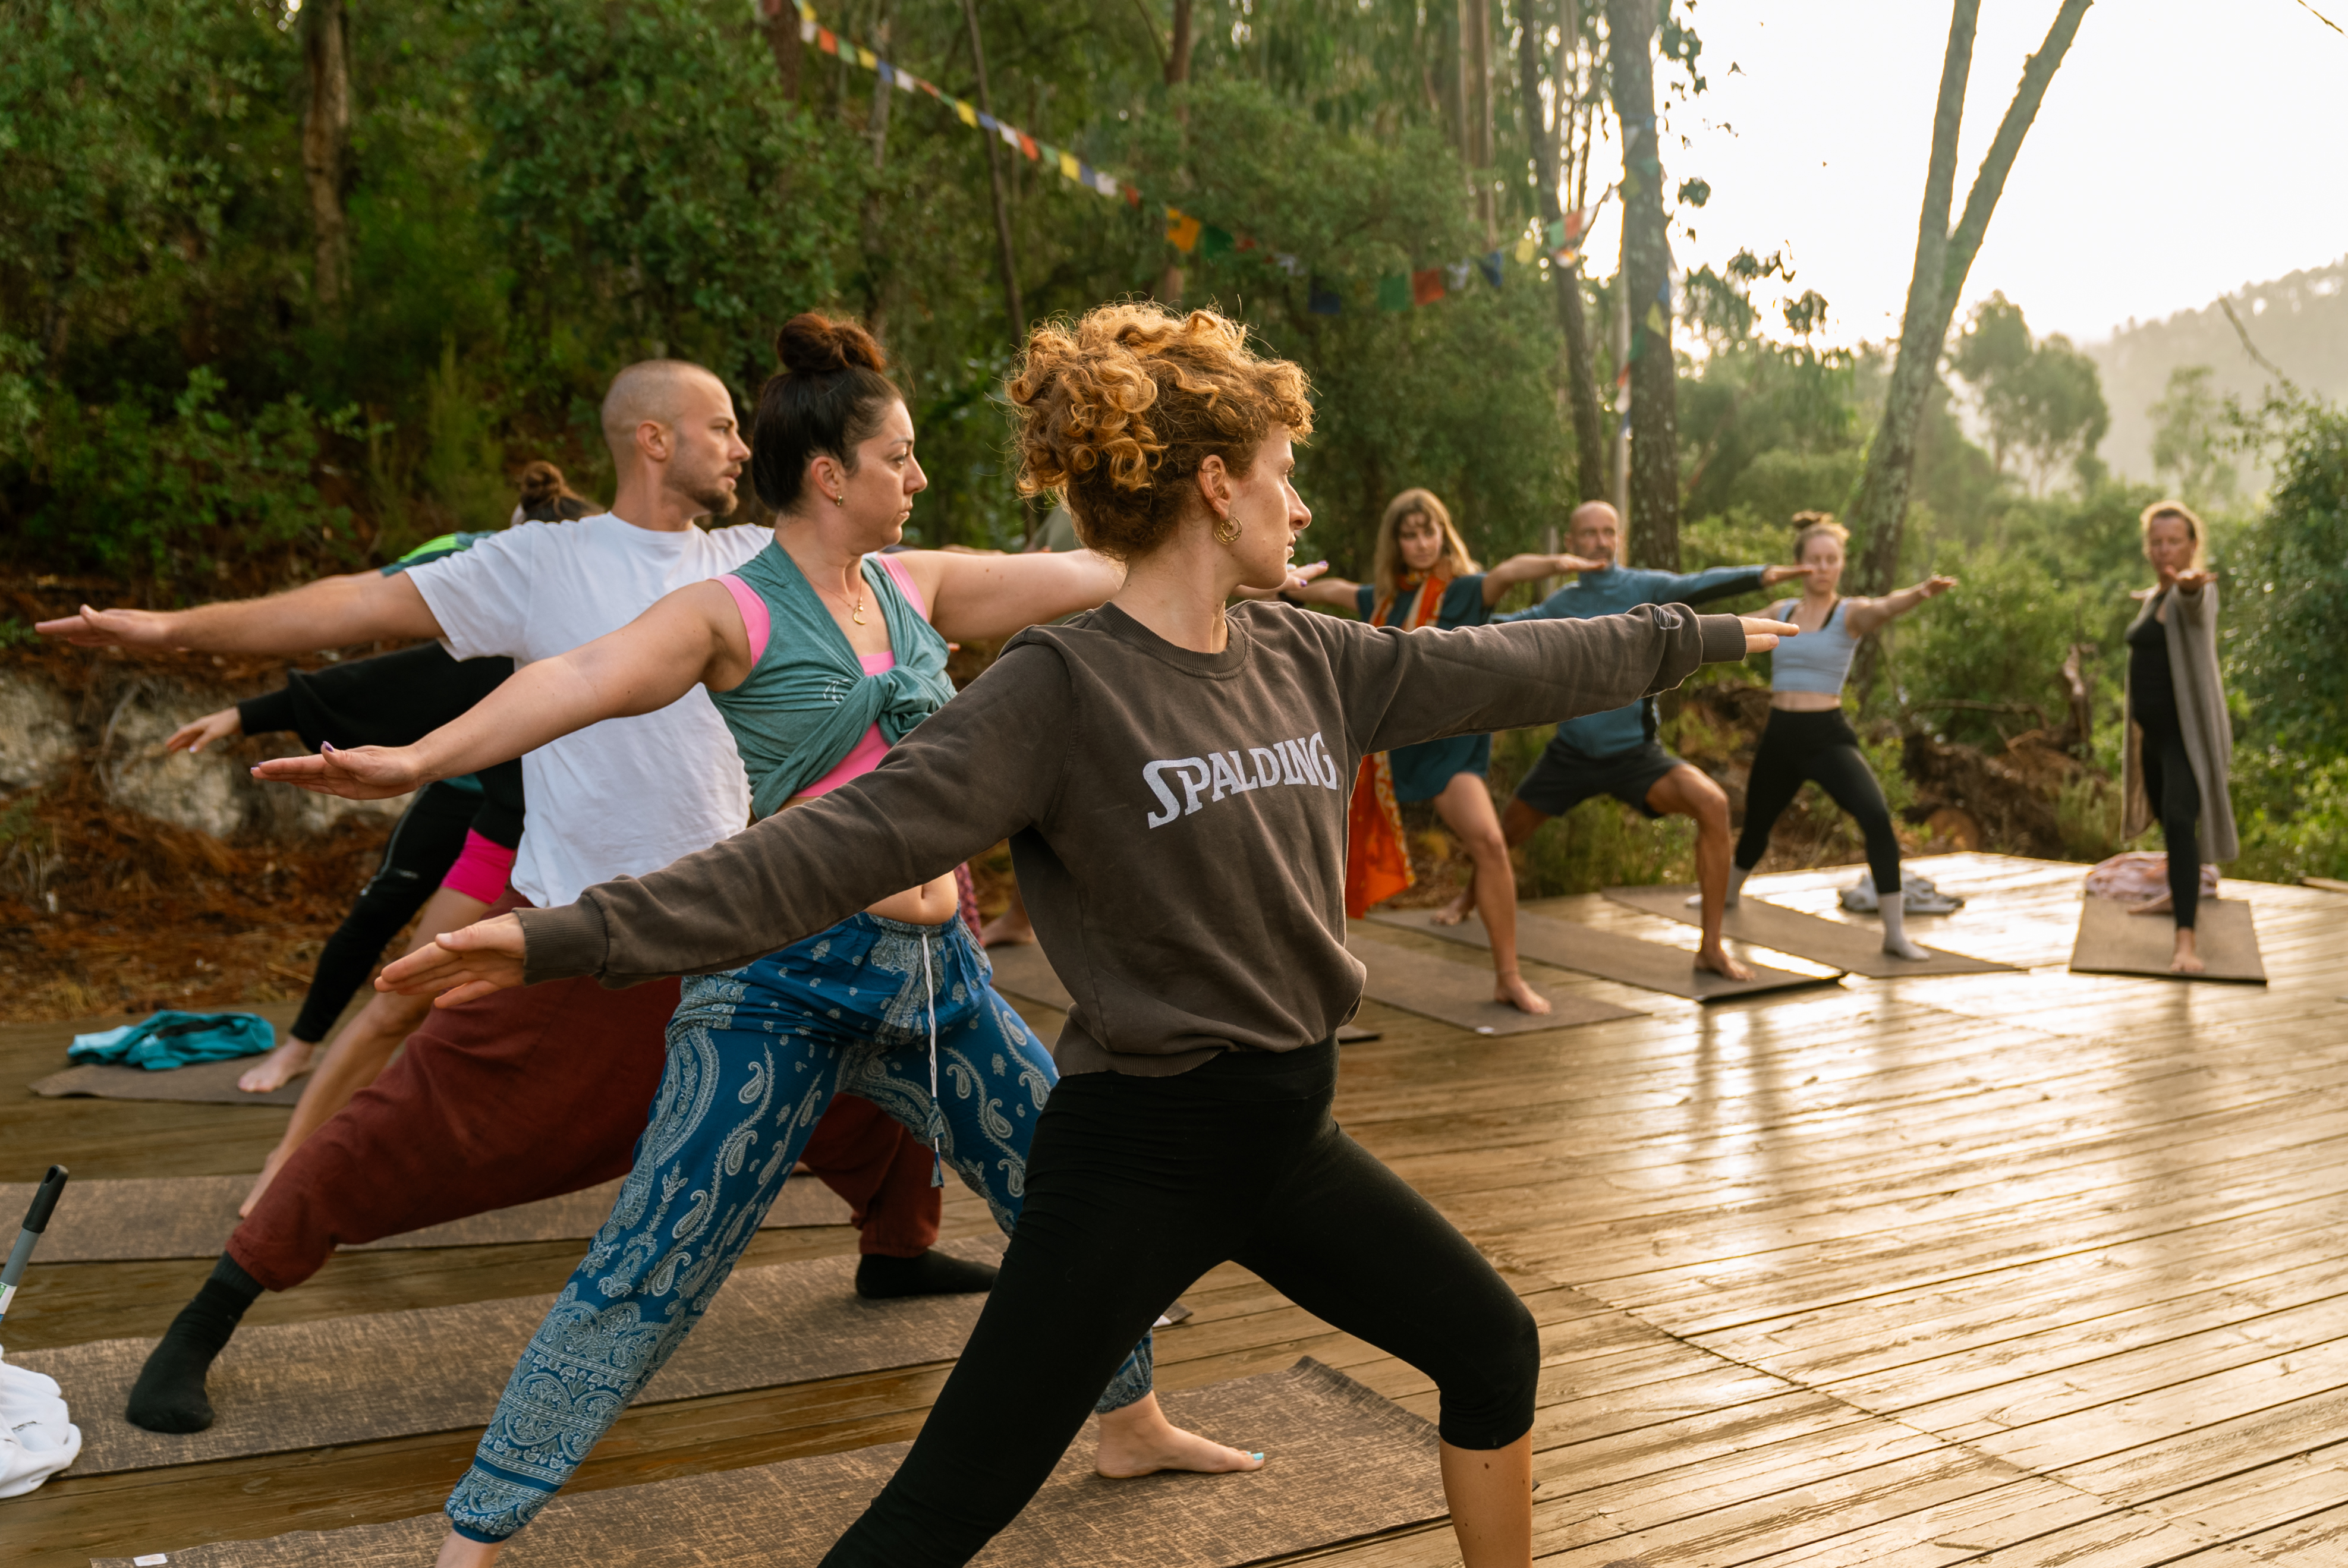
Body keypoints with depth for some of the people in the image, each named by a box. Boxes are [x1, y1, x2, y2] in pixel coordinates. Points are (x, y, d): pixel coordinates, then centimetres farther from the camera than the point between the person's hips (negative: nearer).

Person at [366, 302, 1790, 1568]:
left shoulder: (1310, 661, 2)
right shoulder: (1061, 690, -19)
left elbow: (1505, 667, 13)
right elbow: (843, 844, -24)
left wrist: (1707, 637, 23)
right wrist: (579, 933, -33)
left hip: (1288, 1128, 7)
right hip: (1136, 1153, -7)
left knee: (1495, 1350, 20)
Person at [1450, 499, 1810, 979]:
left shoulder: (1644, 588, -9)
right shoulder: (1560, 605, 2)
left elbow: (1699, 586, -27)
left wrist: (1760, 575, -44)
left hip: (1634, 754, -3)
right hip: (1571, 754, 3)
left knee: (1712, 803, -27)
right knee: (1508, 832, 16)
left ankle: (1711, 947, -18)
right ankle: (1472, 892, 53)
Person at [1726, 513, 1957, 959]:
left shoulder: (1852, 613, -7)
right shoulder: (1780, 612, 7)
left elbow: (1886, 608, -30)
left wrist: (1919, 593, -51)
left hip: (1827, 736, -4)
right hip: (1779, 736, 5)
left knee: (1877, 817, -26)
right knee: (1756, 823, 23)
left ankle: (1895, 934, -19)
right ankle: (1729, 893, 53)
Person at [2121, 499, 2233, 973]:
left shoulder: (2196, 591, -14)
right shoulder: (2153, 597, 11)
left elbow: (2194, 606, -42)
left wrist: (2190, 584, -61)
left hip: (2189, 728, -9)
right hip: (2152, 728, 9)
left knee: (2180, 820, -22)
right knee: (2166, 815, 22)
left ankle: (2187, 935, -26)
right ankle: (2183, 894, 45)